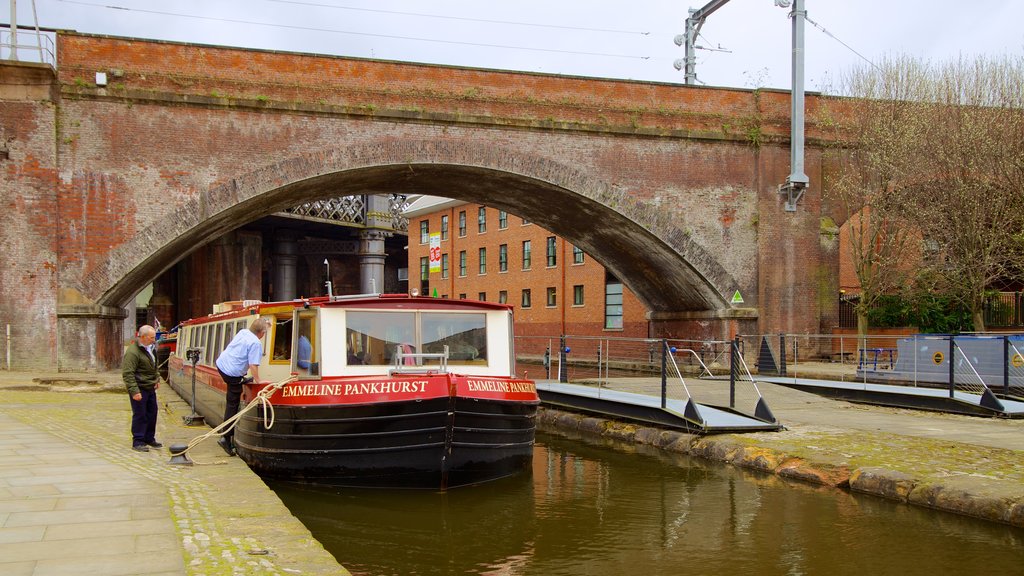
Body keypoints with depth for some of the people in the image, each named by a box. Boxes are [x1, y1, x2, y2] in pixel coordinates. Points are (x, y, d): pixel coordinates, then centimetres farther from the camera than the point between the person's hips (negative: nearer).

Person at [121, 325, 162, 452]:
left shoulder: (149, 348, 12)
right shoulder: (133, 352, -19)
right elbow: (128, 374, -22)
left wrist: (157, 379, 16)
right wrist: (134, 391, -26)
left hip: (150, 388, 9)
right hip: (139, 389, -9)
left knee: (152, 414, 14)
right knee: (140, 415, -3)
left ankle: (149, 438, 27)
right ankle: (137, 442, 5)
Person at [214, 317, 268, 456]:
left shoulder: (242, 332, 7)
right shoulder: (256, 344, -17)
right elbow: (253, 365, -22)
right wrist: (258, 381, -12)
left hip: (221, 364, 8)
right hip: (233, 373, -8)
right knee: (232, 405, -1)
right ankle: (226, 438, 0)